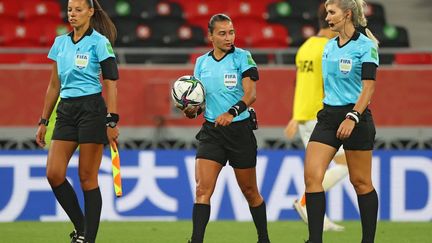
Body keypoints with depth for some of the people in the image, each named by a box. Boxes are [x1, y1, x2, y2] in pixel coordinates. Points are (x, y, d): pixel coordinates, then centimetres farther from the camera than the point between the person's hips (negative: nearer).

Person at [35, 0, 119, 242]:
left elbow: (111, 83, -9)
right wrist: (43, 121, 16)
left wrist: (112, 121, -16)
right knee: (54, 174, -4)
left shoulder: (99, 42, -5)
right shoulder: (60, 43, 13)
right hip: (66, 111, 6)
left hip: (92, 109, -6)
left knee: (87, 177, -4)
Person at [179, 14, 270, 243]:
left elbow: (250, 94, -16)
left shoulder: (242, 57, -5)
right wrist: (191, 110, -8)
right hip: (211, 131, 2)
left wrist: (232, 112, -33)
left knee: (249, 191, 10)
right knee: (202, 189, -14)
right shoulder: (201, 62, 7)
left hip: (240, 129, -2)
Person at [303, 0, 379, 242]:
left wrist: (352, 118, -26)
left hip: (356, 116, -6)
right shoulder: (329, 46, 12)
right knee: (312, 175, -8)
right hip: (328, 115, 6)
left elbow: (368, 87, -17)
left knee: (361, 182, 3)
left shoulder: (365, 46, -10)